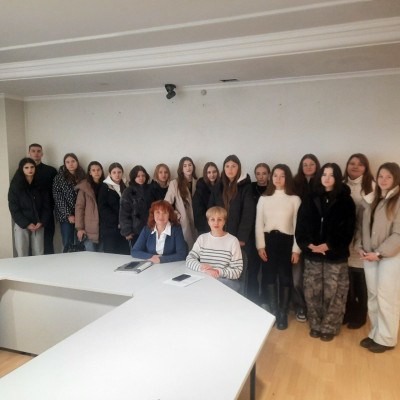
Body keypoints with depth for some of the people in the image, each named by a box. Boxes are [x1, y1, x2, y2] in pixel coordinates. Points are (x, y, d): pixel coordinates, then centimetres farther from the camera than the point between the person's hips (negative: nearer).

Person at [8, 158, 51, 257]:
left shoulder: (40, 185, 8)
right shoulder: (15, 186, 2)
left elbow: (46, 205, 7)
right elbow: (13, 208, -2)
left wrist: (42, 222, -6)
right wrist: (26, 224, -9)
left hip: (39, 225, 2)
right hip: (21, 226, -2)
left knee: (39, 255, 0)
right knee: (22, 256, -3)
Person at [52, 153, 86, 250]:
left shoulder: (82, 176, 11)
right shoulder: (59, 178, 2)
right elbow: (58, 198, -3)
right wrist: (68, 215, -10)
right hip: (66, 216, -2)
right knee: (68, 244, -3)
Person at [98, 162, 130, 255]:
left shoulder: (124, 187, 17)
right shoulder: (105, 187, 2)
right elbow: (102, 208, -5)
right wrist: (117, 221, -11)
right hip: (109, 227, -4)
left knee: (125, 254, -3)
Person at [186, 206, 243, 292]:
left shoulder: (233, 241, 0)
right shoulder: (202, 238, 12)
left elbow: (237, 271, -4)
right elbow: (189, 260, 2)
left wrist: (217, 271, -18)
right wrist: (204, 269, -17)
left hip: (226, 281, -3)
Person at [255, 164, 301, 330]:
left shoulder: (295, 199, 1)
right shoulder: (264, 199, 6)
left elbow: (297, 225, 0)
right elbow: (259, 224, 5)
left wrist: (296, 249, -4)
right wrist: (260, 245, -3)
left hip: (286, 241, -1)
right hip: (268, 240, 2)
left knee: (285, 277, 5)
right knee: (269, 277, 4)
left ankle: (283, 314, 19)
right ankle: (274, 312, 18)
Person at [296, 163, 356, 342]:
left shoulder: (345, 201, 0)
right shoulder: (310, 200, 9)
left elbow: (347, 229, -5)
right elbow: (301, 226, 5)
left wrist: (328, 245, -15)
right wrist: (309, 244, -11)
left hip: (336, 256, -2)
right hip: (312, 255, 3)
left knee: (333, 293, 2)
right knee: (312, 292, 8)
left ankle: (329, 327, 20)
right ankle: (315, 325, 25)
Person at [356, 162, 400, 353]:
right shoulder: (371, 200, 11)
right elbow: (362, 226, 12)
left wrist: (380, 253, -15)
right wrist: (360, 247, -1)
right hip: (369, 256, 6)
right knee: (373, 297, 12)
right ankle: (375, 334, 26)